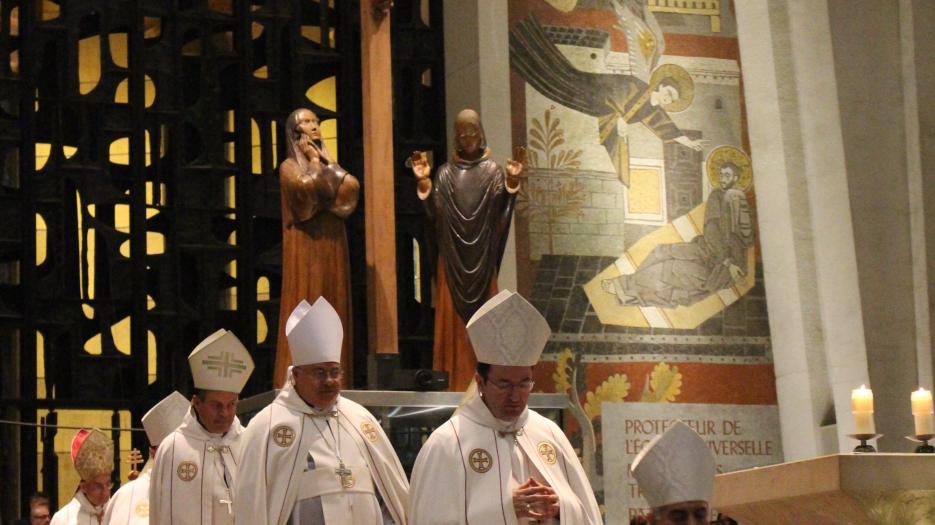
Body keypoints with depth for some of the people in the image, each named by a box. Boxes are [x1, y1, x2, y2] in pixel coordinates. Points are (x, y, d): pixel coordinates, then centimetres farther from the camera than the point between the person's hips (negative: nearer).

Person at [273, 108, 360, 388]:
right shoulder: (290, 166, -1)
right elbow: (307, 189, -20)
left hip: (332, 244, 6)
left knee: (333, 307, 3)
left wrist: (328, 163, -3)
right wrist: (314, 161, -8)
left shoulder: (325, 162, 17)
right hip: (307, 246, -6)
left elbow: (352, 187, 1)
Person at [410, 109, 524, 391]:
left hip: (482, 259, -1)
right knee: (453, 317, -1)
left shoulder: (493, 171, 7)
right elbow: (434, 212, 0)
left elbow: (500, 209, -7)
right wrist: (424, 184, -12)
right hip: (452, 259, 1)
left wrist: (512, 182, -22)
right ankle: (455, 384, 0)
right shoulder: (445, 173, 11)